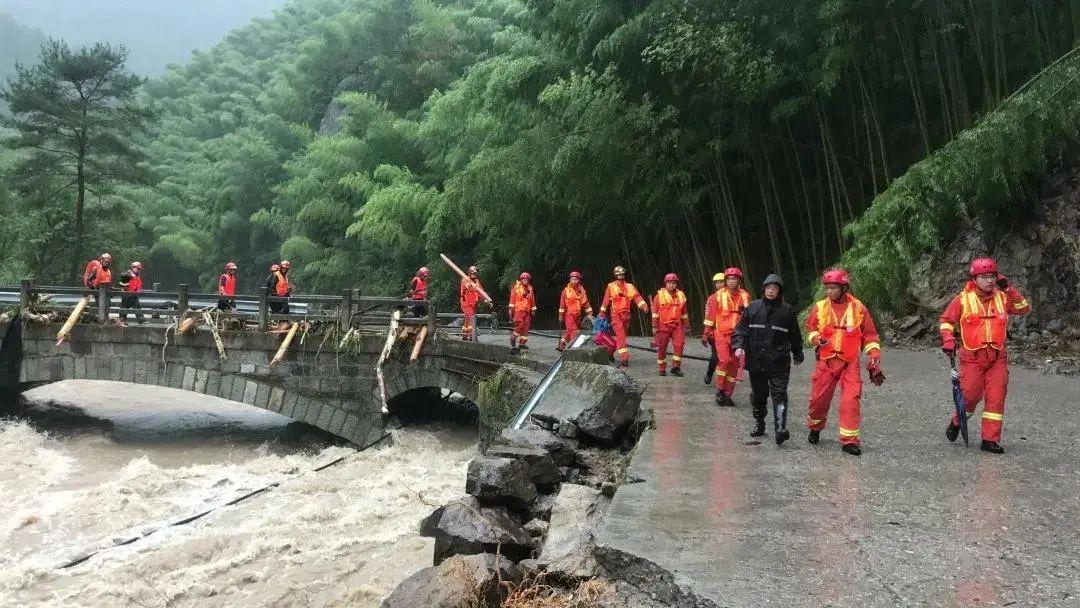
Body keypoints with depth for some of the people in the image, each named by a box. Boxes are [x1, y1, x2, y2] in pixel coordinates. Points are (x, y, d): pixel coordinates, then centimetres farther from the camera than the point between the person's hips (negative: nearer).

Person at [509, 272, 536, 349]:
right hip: (518, 310, -5)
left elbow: (532, 300, 18)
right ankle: (513, 338, 3)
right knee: (519, 325, -16)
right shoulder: (516, 287, 1)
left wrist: (533, 310, 15)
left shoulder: (530, 289, 15)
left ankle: (522, 342, 7)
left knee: (526, 326, 2)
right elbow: (512, 299, -1)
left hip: (527, 311, 5)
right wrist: (511, 310, -6)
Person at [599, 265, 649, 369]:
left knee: (622, 336, 13)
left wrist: (643, 305, -19)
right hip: (616, 315, -4)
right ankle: (624, 359, -25)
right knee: (621, 336, -17)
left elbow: (637, 297, -3)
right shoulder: (611, 287, 4)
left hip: (626, 315, 4)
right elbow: (606, 301, 8)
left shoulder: (629, 287, 10)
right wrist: (602, 313, 10)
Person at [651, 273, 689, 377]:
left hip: (677, 325, 2)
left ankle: (676, 367, -1)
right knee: (662, 348, 3)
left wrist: (685, 326, 16)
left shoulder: (681, 295, 7)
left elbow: (684, 313, 15)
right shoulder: (660, 295, -4)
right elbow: (655, 312, -3)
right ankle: (662, 369, 16)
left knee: (679, 345, -11)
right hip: (663, 325, -2)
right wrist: (654, 326, -6)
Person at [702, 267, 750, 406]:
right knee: (724, 360, -19)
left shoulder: (745, 296, 4)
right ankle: (720, 390, -1)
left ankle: (727, 395, 15)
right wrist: (706, 334, 2)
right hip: (721, 334, -3)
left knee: (734, 364, 5)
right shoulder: (718, 296, -3)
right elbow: (710, 316, 1)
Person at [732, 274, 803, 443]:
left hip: (779, 361, -2)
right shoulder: (753, 307, 4)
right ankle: (759, 424, 29)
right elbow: (741, 329, 6)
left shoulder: (787, 310, 3)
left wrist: (797, 354, 21)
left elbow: (794, 335, 13)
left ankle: (780, 429, -18)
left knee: (779, 395, -10)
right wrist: (738, 346, -10)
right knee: (758, 395, 13)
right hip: (756, 360, 2)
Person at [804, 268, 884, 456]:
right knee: (819, 397, 6)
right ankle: (815, 428, 33)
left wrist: (874, 359, 0)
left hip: (850, 363, -1)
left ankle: (849, 439, -2)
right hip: (826, 361, 1)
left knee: (851, 400, -9)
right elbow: (810, 328, 13)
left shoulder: (858, 308, -1)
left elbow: (869, 335, 5)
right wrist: (816, 338, -9)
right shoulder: (820, 307, 1)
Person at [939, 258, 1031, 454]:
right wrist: (948, 340, -4)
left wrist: (1009, 290, -2)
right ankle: (956, 422, 26)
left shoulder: (1002, 297, 6)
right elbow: (946, 320, 7)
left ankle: (990, 439, 5)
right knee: (970, 395, -4)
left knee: (996, 397, -3)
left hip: (998, 357, 3)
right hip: (972, 356, -3)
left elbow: (1024, 309, 7)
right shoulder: (963, 299, -2)